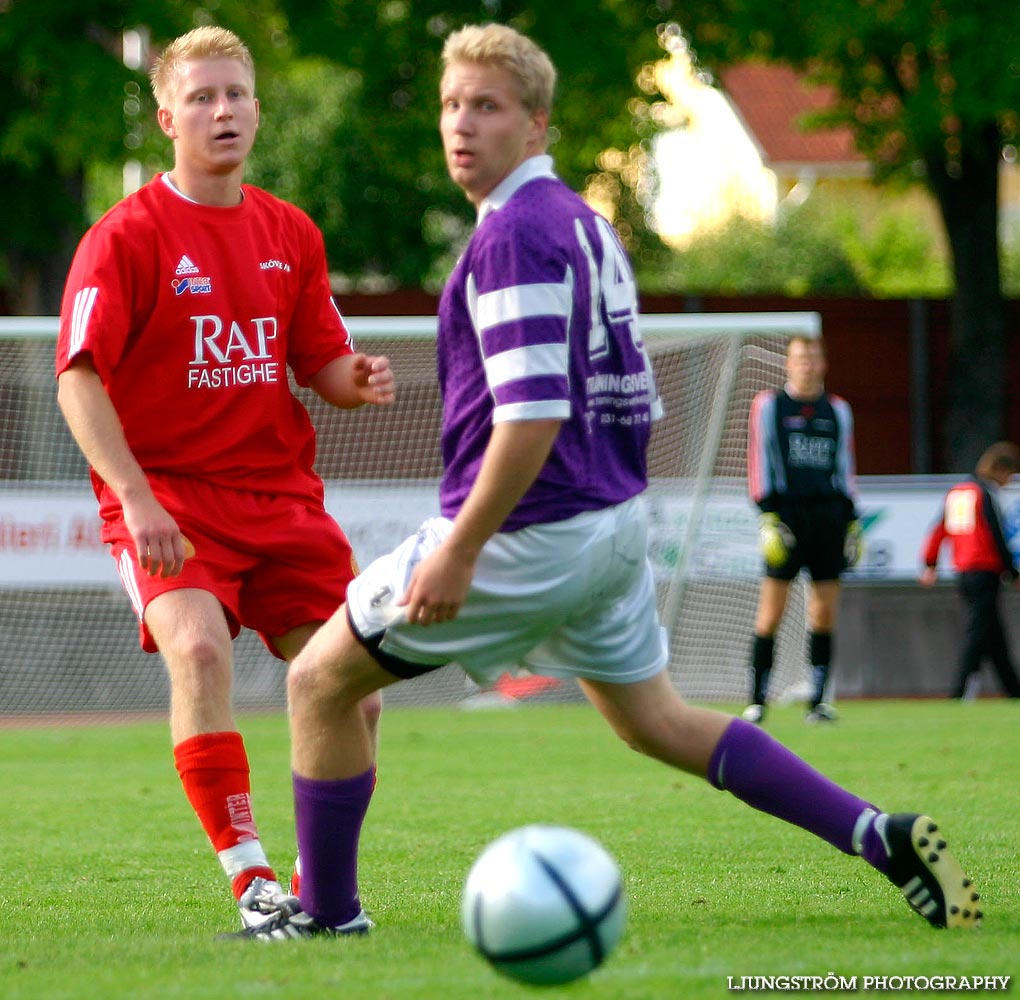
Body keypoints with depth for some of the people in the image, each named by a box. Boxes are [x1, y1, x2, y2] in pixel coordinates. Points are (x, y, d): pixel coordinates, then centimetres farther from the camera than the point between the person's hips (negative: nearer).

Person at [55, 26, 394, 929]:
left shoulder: (290, 235, 11)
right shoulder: (127, 237, -7)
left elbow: (323, 364, 15)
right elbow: (79, 380, -12)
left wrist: (358, 380, -10)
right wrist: (137, 499, -23)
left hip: (280, 493, 5)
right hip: (167, 495, -5)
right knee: (199, 647, -30)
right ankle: (249, 875, -27)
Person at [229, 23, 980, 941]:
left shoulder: (514, 234, -17)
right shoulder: (585, 222, 12)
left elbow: (533, 416, -25)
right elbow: (634, 399, 19)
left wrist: (457, 553, -23)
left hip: (530, 532, -9)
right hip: (614, 522, 9)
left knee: (321, 681, 4)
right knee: (659, 723, 20)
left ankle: (329, 912, 11)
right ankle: (882, 837, 12)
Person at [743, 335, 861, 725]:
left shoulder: (837, 410, 17)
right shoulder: (768, 404, 7)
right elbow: (758, 462, 2)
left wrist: (852, 520, 13)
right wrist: (767, 516, -8)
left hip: (829, 514, 3)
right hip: (786, 513, -3)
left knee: (824, 614, -1)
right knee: (771, 614, -7)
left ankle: (818, 700, 4)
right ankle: (757, 701, -1)